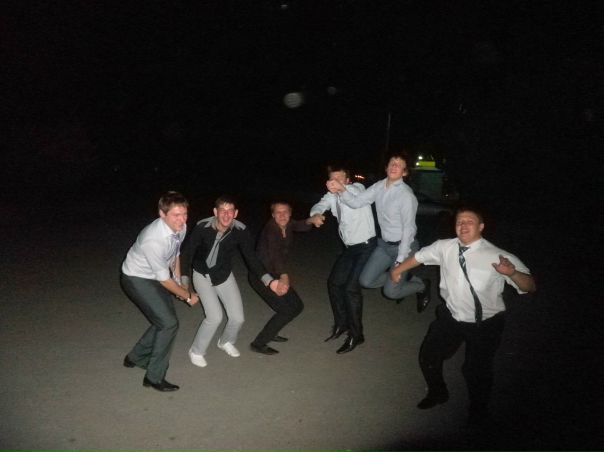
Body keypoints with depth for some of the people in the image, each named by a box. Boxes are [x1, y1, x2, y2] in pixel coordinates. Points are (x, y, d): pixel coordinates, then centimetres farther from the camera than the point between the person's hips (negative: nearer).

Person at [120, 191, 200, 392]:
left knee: (166, 319, 13)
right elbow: (164, 279, -25)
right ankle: (154, 377, 6)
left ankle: (136, 358, 35)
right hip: (137, 279, -8)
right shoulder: (153, 240, -37)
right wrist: (188, 296, -12)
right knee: (169, 323, -11)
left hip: (155, 276, 8)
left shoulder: (180, 227, -15)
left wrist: (179, 281, 7)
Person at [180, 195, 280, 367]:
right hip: (202, 275, -3)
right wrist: (184, 280, -25)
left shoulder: (240, 231, -23)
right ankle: (196, 351, 11)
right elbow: (187, 252, -17)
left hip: (224, 275, 3)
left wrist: (269, 280, -28)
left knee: (238, 317, 1)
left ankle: (226, 342, 36)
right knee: (215, 316, -16)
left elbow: (251, 258, -17)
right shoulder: (203, 227, -28)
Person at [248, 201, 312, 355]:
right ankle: (258, 343, -1)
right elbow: (275, 253, -40)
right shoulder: (271, 229, -24)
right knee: (286, 310, -13)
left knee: (297, 306, 13)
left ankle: (270, 333, 29)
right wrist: (284, 277, -56)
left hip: (275, 274, 9)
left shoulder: (288, 225, -1)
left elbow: (302, 226, -21)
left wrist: (310, 221, -45)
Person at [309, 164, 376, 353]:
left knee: (351, 287, -14)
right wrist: (316, 215, -36)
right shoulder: (332, 196, 4)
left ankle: (356, 334, 1)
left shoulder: (358, 188, -15)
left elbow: (355, 195, -39)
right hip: (349, 248, 8)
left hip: (366, 247, -8)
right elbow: (320, 205, -12)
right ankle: (341, 324, 31)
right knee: (334, 282, 12)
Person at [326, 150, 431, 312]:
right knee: (366, 280, 4)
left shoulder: (406, 195, -21)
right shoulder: (379, 186, -2)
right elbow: (357, 202, -9)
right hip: (384, 244, 6)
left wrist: (400, 261, -18)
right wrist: (341, 189, -29)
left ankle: (422, 285, 25)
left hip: (404, 246, -6)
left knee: (390, 292, -5)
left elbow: (408, 229, -18)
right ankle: (403, 279, 27)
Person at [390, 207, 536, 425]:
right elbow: (420, 255, 8)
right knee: (428, 357, 13)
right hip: (451, 316, 4)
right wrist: (398, 270, 23)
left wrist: (512, 272, -45)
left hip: (484, 325, -4)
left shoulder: (497, 256, -22)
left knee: (476, 370, 4)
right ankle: (437, 393, 46)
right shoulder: (445, 247, -11)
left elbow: (530, 286, -23)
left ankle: (478, 411, 39)